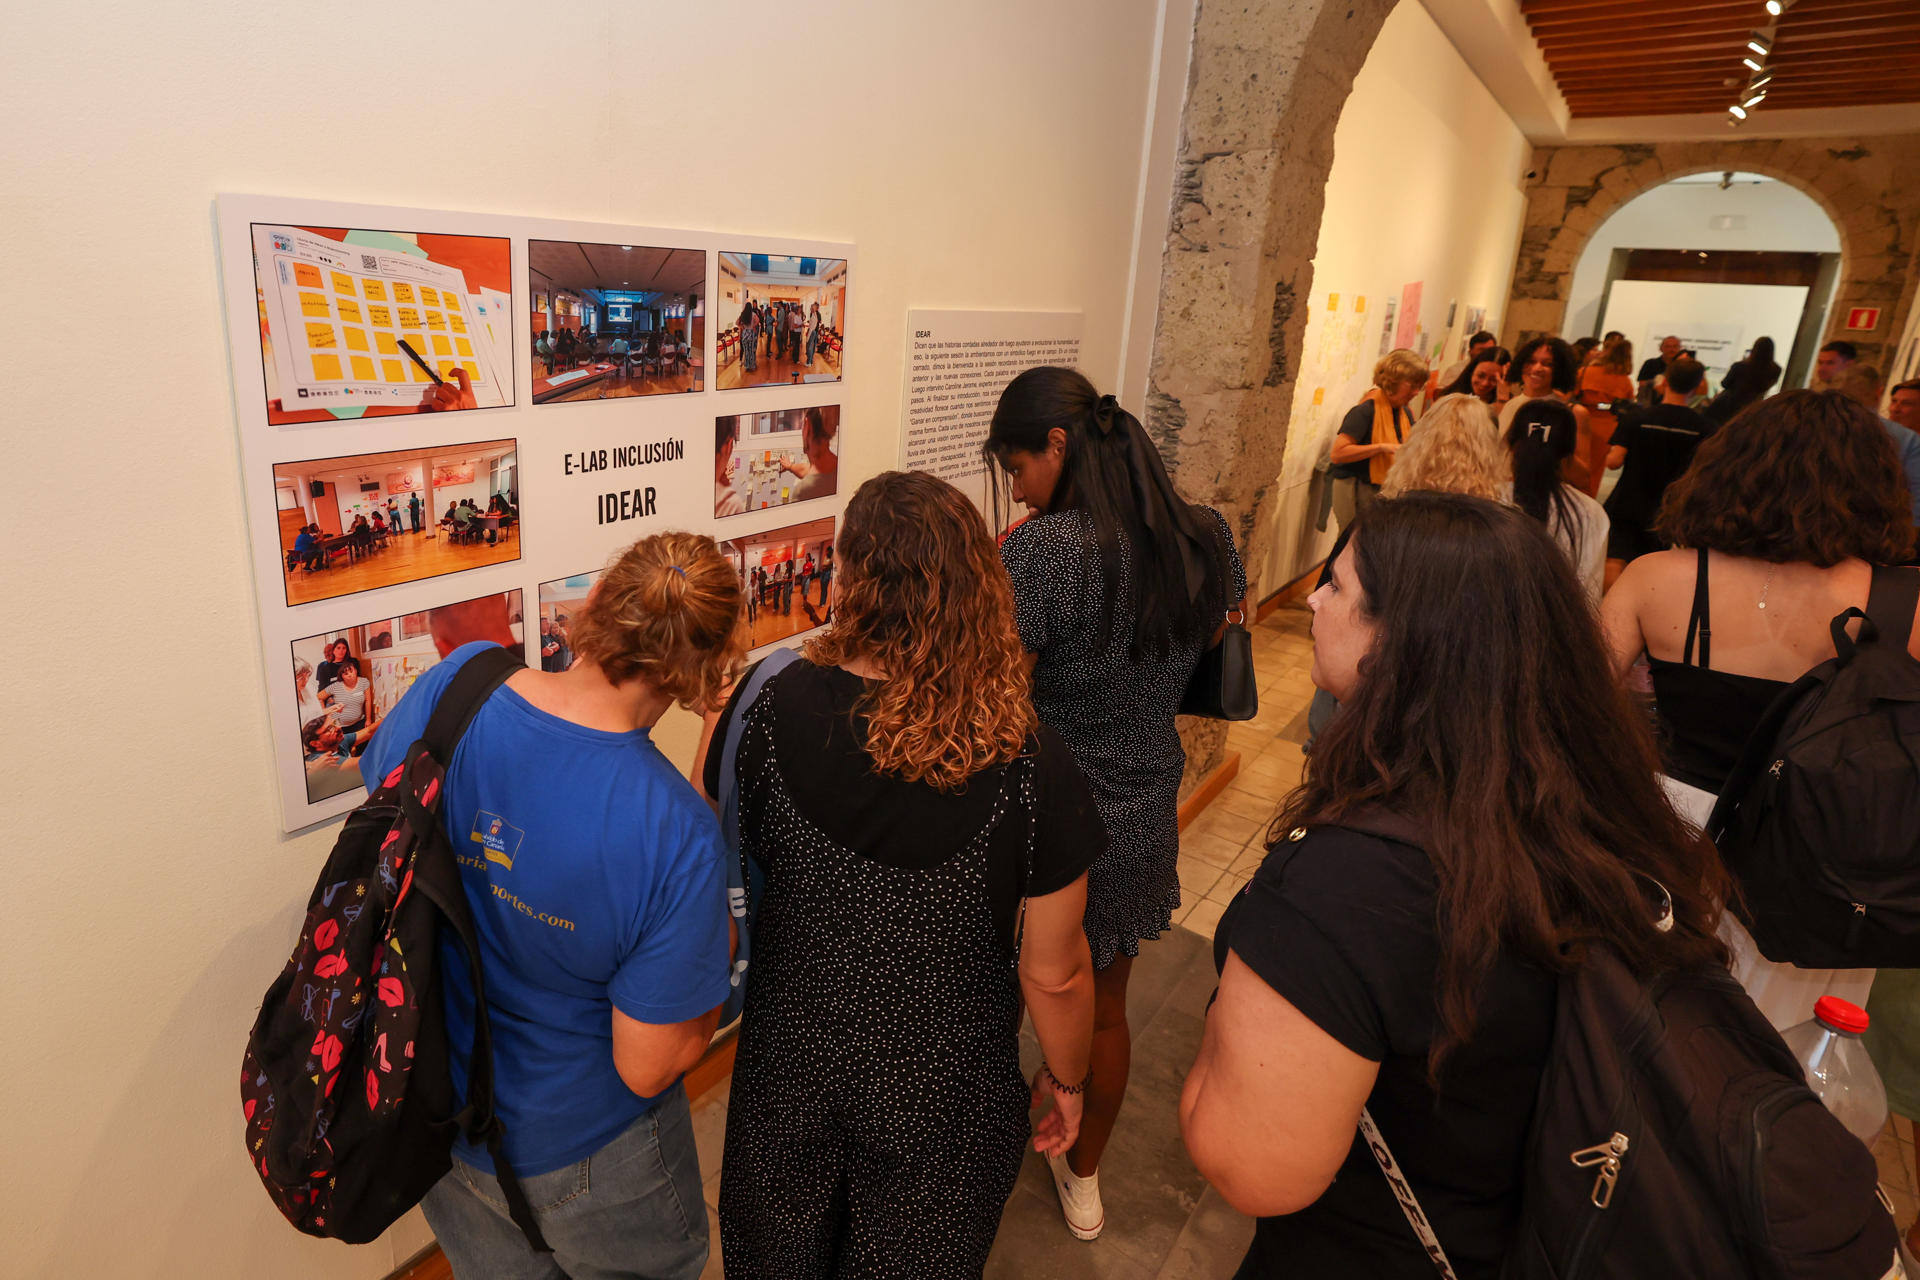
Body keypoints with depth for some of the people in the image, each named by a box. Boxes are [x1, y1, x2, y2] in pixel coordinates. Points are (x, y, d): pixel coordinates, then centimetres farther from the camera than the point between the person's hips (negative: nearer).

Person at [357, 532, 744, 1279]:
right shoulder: (674, 832, -36)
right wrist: (716, 978, -8)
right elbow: (646, 1066, -24)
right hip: (579, 1156, -4)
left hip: (436, 1115, 5)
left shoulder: (450, 686, -23)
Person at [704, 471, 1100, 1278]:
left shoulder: (772, 710, -22)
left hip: (790, 1070, 2)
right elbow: (1053, 973, -15)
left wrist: (715, 717, 10)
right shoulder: (1029, 767, -26)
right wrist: (1066, 1077, 4)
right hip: (942, 1102, -1)